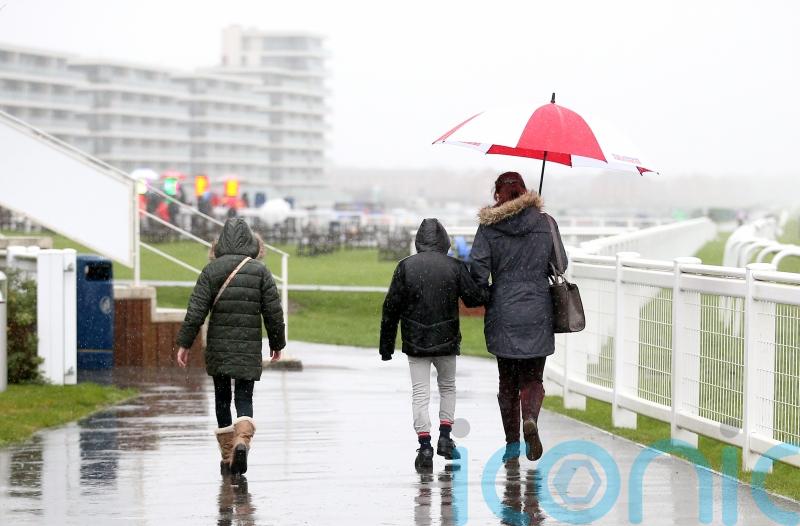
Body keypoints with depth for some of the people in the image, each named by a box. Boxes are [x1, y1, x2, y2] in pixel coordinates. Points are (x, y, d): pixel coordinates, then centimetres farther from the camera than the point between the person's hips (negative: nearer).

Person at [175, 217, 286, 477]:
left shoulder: (211, 270, -1)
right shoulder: (260, 271, -1)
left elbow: (196, 310, -6)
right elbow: (274, 312, 1)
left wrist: (184, 343, -2)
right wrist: (277, 343, 14)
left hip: (218, 347, 0)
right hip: (249, 348, 0)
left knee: (222, 398, 11)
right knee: (244, 397, 5)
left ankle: (227, 456, 12)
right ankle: (242, 440, -22)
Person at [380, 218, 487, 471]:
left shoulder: (405, 267, -3)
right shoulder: (454, 267, -5)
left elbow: (391, 308, -2)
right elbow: (475, 298, -4)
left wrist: (386, 344, 6)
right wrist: (487, 292, 21)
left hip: (415, 343, 0)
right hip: (446, 341, 0)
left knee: (420, 393, 3)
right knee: (447, 386, 21)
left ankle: (424, 445, -7)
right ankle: (445, 436, 10)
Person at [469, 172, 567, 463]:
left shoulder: (489, 226, -4)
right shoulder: (545, 223, 0)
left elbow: (478, 267, -9)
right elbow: (560, 265, 5)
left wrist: (484, 296, 9)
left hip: (502, 312, 0)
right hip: (537, 312, 0)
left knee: (507, 379, 12)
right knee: (533, 377, 8)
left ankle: (512, 442, 11)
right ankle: (530, 419, -22)